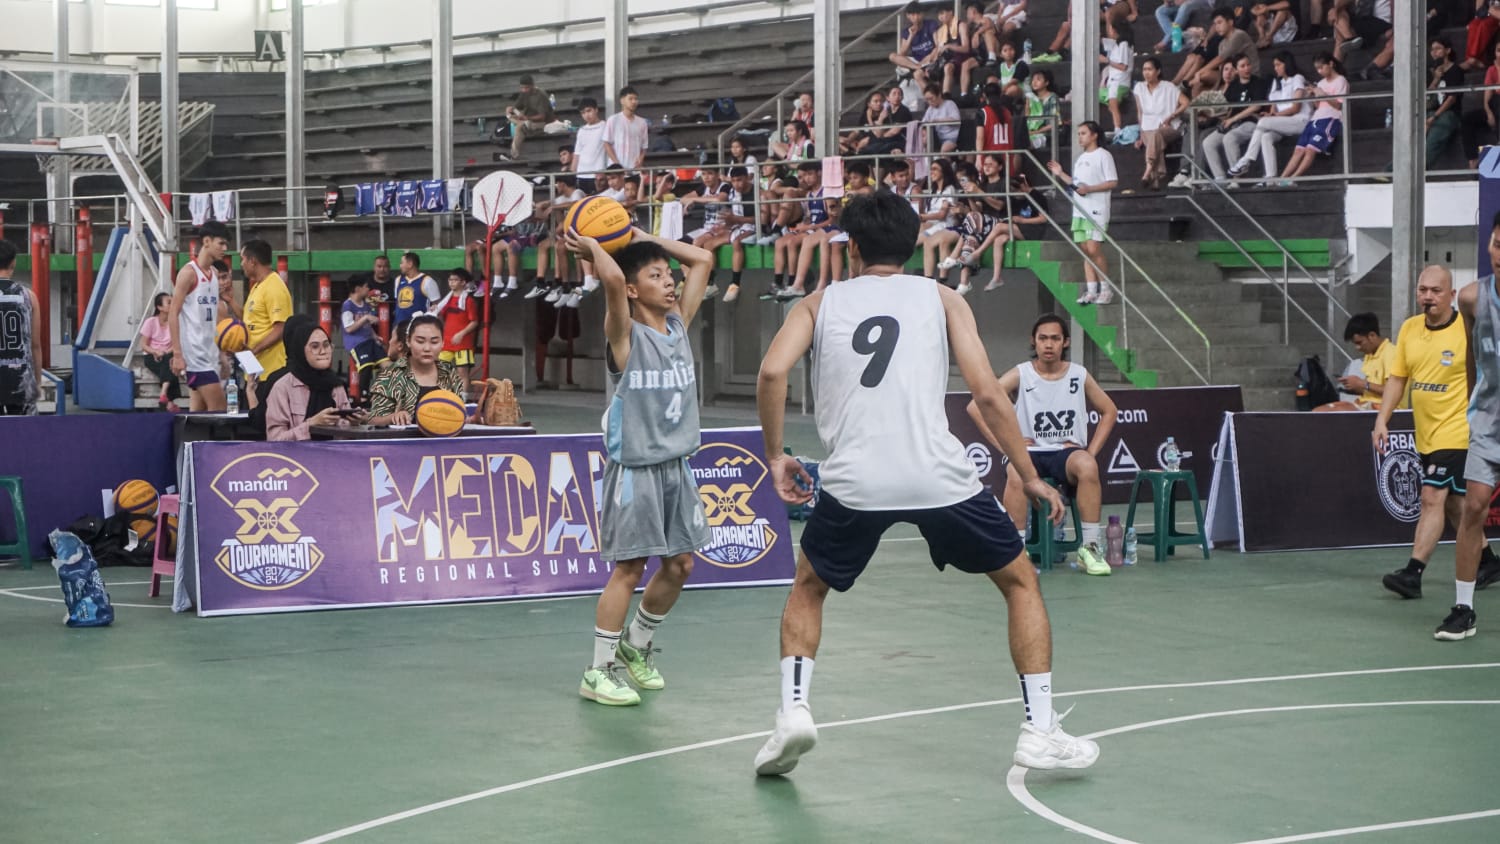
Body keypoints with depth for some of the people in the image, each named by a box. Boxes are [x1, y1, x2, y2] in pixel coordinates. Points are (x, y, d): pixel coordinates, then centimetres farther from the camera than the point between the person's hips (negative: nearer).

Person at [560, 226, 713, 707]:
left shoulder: (678, 325, 7)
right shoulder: (626, 335, -12)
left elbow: (702, 260, 11)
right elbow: (613, 279, -31)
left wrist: (642, 238, 8)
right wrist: (593, 248, -11)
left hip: (676, 465, 7)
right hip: (635, 468, -7)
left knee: (679, 565, 10)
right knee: (630, 568, -4)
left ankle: (636, 646, 30)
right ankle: (598, 672, 5)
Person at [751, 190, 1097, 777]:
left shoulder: (821, 303, 17)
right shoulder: (942, 298, 15)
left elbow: (772, 372, 0)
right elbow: (987, 394, 5)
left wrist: (775, 455, 12)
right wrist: (1030, 477, 12)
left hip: (854, 483, 1)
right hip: (939, 478, -1)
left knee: (807, 589, 28)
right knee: (1021, 581, 20)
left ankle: (793, 709, 9)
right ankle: (1040, 732, 13)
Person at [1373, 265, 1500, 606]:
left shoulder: (1469, 331, -11)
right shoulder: (1409, 329, 5)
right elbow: (1397, 377, 10)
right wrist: (1382, 419, 1)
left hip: (1456, 433, -7)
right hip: (1425, 435, 7)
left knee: (1433, 498, -14)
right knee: (1453, 503, 15)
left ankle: (1413, 573, -15)